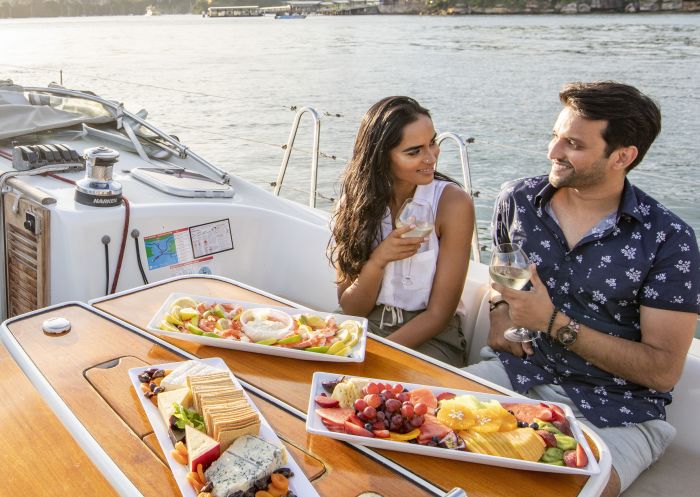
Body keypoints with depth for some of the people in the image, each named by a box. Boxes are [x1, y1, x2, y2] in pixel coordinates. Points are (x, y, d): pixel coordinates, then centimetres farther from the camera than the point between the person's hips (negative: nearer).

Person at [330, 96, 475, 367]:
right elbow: (350, 309, -3)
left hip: (429, 338, -2)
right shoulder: (355, 202, -3)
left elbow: (438, 314, -10)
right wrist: (378, 260, -21)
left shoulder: (452, 203, -12)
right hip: (366, 328, 2)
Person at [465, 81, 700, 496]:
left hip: (616, 408, -3)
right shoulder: (519, 199, 2)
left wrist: (554, 322, -19)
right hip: (520, 372, 4)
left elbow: (664, 371, -12)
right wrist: (501, 309, 0)